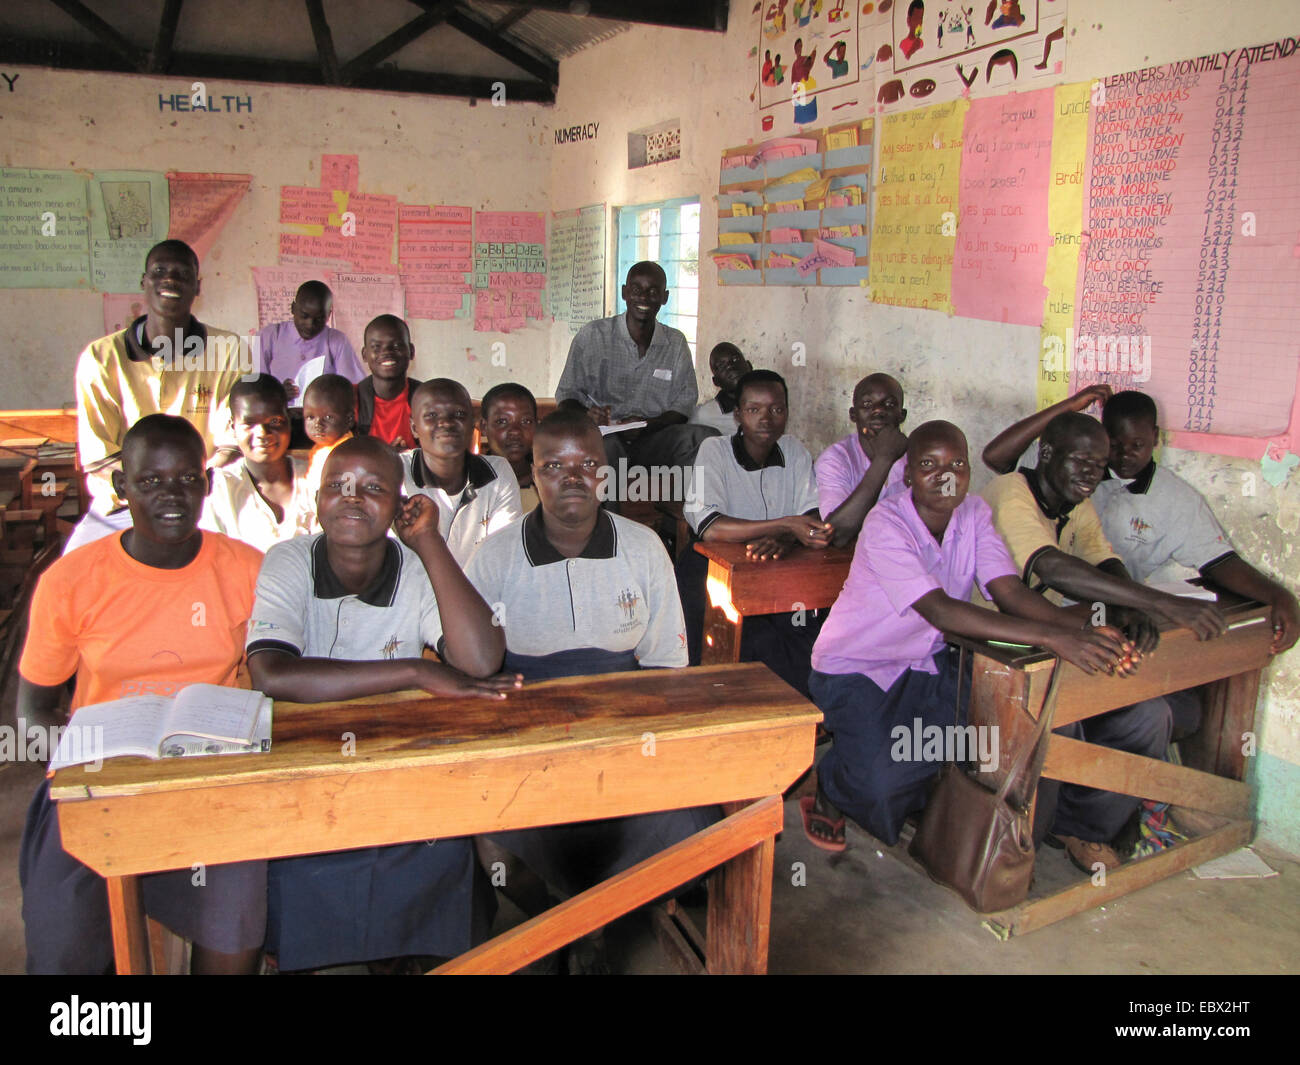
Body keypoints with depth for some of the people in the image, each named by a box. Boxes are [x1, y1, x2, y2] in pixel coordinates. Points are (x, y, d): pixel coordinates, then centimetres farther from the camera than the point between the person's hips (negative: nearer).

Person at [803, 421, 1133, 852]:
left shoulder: (974, 514, -4)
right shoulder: (886, 525, -25)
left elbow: (1010, 591, -15)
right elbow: (939, 610, -36)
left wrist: (1082, 633, -34)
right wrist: (1051, 637, -43)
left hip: (926, 663, 7)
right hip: (856, 669, -6)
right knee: (880, 782, -30)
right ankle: (831, 790, 10)